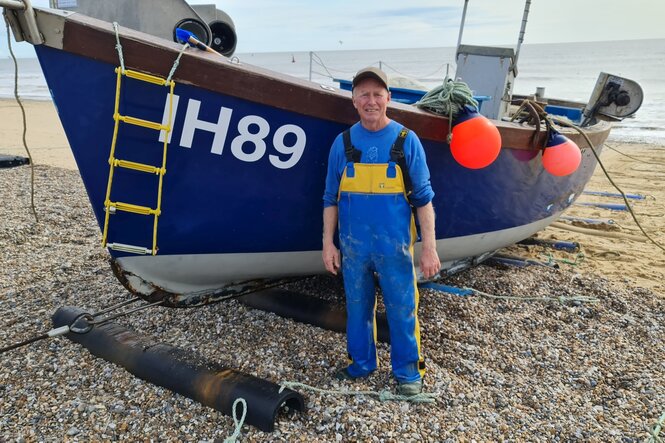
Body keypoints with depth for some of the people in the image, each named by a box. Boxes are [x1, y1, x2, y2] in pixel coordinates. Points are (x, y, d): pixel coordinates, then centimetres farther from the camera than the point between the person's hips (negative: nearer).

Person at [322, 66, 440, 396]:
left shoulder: (406, 140, -3)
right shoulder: (343, 143, 3)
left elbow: (423, 198, -2)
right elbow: (331, 198, 8)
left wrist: (429, 248, -6)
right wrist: (328, 243, 4)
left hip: (394, 245, -2)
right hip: (353, 245, 3)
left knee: (402, 310, 7)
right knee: (357, 308, 16)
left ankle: (408, 370, 29)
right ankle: (361, 363, 37)